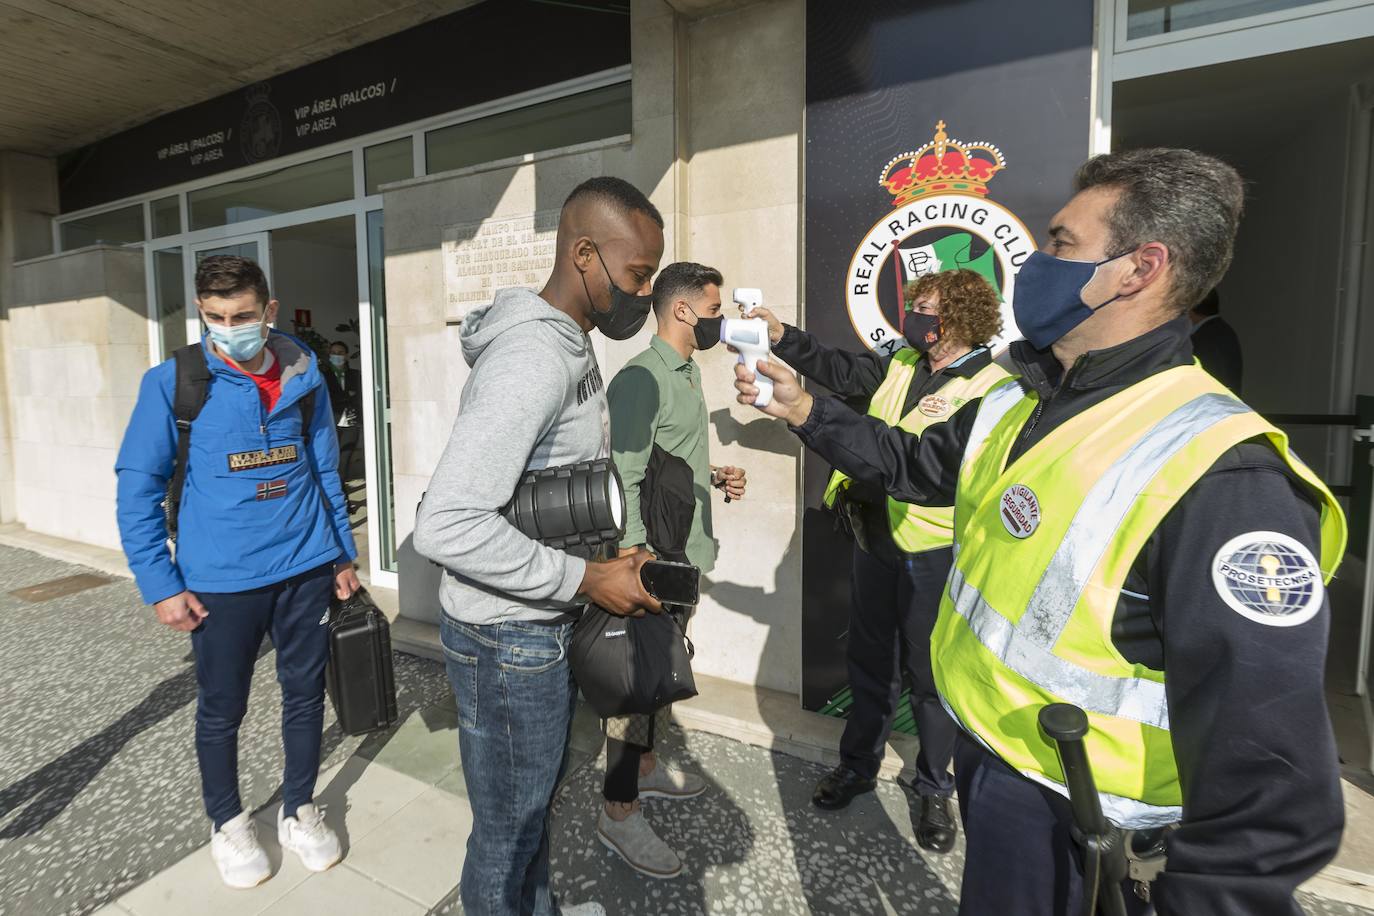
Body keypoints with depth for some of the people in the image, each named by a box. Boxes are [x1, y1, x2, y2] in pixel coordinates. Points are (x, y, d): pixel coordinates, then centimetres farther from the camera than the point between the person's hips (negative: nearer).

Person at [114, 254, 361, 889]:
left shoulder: (305, 378, 0)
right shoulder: (172, 382, -7)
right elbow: (138, 488, -4)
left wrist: (344, 554, 9)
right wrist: (160, 585, -7)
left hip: (307, 568, 2)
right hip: (221, 581, -2)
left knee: (305, 694, 15)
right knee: (221, 711, 15)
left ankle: (299, 812, 37)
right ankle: (227, 824, 40)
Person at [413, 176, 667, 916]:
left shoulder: (568, 345, 7)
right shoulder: (533, 358, -25)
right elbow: (445, 526, -31)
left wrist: (613, 558, 6)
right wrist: (587, 580, -25)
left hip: (546, 623, 9)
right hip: (509, 639, -9)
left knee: (535, 801, 29)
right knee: (507, 829, 14)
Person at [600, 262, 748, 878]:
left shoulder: (688, 373, 13)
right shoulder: (641, 380, -18)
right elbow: (625, 481, -22)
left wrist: (714, 476, 7)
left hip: (686, 558, 10)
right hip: (653, 563, -9)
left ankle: (645, 767, 42)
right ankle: (619, 813, 20)